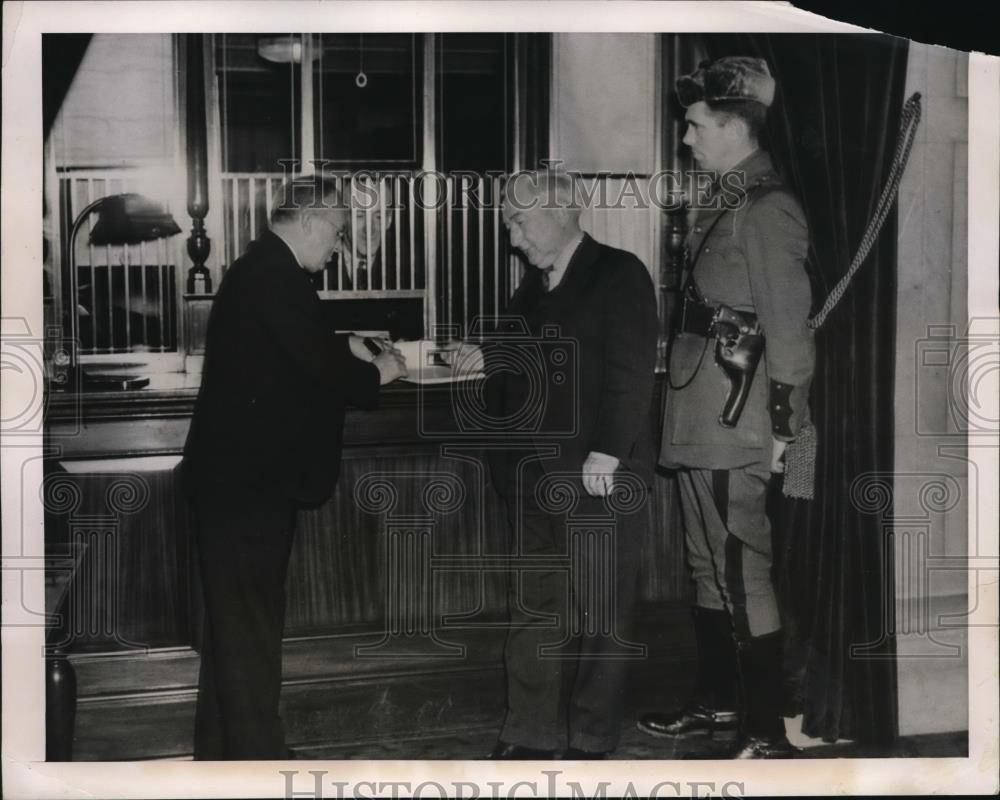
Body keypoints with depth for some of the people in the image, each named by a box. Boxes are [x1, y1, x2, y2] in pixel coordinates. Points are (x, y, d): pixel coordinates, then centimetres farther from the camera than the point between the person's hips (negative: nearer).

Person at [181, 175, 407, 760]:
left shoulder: (263, 270, 14)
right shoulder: (275, 276, -18)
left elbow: (300, 352, 20)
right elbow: (325, 367, -22)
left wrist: (345, 350, 3)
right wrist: (377, 372, -5)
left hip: (241, 470, 11)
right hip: (249, 476, -11)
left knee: (237, 622, 17)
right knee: (251, 624, -3)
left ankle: (224, 752, 28)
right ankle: (258, 758, 6)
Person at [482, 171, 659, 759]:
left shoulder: (619, 275, -4)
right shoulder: (535, 287, 17)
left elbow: (631, 371, -13)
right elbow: (512, 371, 17)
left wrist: (605, 455, -18)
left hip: (600, 477, -6)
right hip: (536, 478, 6)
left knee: (601, 615, 2)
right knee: (534, 610, 7)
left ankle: (592, 742, 13)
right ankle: (532, 735, 15)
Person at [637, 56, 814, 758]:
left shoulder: (768, 209, -12)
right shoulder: (723, 204, 15)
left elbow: (788, 326, -16)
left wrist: (780, 425, -17)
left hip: (736, 429, -10)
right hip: (697, 422, 10)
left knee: (743, 574, -6)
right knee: (708, 565, 18)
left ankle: (766, 734, 1)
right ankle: (719, 702, 31)